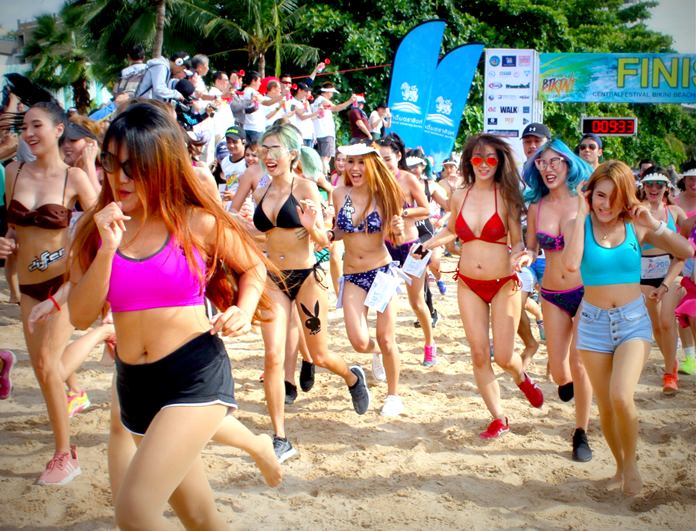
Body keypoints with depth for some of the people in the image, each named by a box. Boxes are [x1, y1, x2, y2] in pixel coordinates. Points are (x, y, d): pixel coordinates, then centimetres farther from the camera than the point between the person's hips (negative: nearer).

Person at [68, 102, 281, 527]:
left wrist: (244, 311, -8)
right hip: (134, 382, 5)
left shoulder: (197, 222, -6)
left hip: (196, 370, -4)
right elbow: (81, 317, -6)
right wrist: (107, 248, -17)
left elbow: (253, 267, 10)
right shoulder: (96, 228, 1)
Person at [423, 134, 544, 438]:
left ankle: (522, 378, 33)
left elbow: (517, 242, -5)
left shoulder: (506, 196, -7)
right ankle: (499, 418, 17)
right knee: (479, 354, 3)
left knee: (503, 357, -4)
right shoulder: (459, 197, 2)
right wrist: (424, 245, 8)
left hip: (503, 284, -3)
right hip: (469, 286, 3)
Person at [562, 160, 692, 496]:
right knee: (605, 407, 7)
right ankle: (620, 465, 31)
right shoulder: (578, 225, -4)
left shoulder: (635, 226, -1)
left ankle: (631, 462, 7)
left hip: (633, 321, -1)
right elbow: (571, 263, -24)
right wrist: (582, 214, -18)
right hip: (594, 323, 1)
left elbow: (686, 252, -6)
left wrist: (654, 225, -16)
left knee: (621, 398, -19)